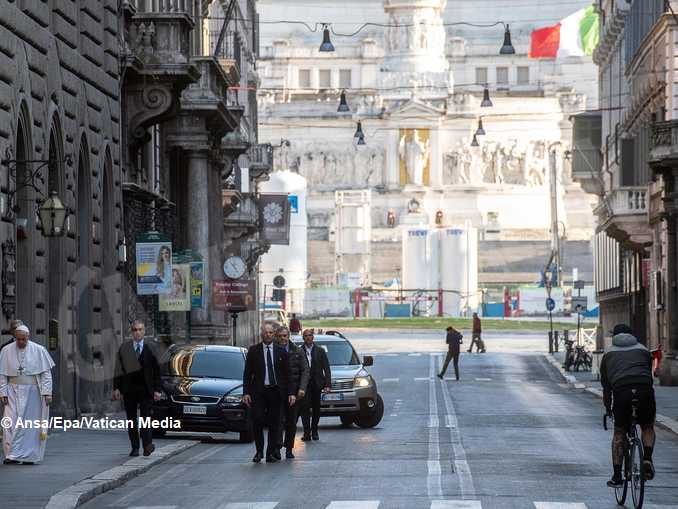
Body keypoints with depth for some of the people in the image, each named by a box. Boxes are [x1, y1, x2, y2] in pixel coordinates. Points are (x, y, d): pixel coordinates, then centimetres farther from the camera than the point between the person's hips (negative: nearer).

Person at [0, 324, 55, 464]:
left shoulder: (38, 350, -2)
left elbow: (46, 373, -2)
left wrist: (47, 392, -10)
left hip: (32, 392, -1)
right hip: (14, 392, 1)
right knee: (11, 423, -10)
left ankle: (29, 456, 6)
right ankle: (12, 455, -7)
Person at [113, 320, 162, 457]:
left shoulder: (150, 348, 4)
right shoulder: (124, 348, 6)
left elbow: (156, 370, 4)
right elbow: (118, 369, 5)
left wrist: (157, 389, -3)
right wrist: (116, 388, -3)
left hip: (146, 389, -2)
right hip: (129, 389, 2)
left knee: (145, 418, -9)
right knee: (131, 420, 6)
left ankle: (147, 445, -10)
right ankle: (135, 447, 13)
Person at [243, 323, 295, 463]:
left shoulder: (281, 352, 7)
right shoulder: (253, 351, 4)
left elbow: (287, 374, 8)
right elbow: (247, 373, 3)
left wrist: (291, 393, 0)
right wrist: (246, 392, -5)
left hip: (275, 391, 1)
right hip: (258, 391, -1)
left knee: (274, 423, 3)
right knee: (257, 421, -9)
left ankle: (271, 453, 12)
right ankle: (259, 451, 5)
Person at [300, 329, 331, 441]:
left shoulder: (320, 351, 7)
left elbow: (326, 368, 5)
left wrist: (328, 384, -4)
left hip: (316, 384, 2)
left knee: (316, 409, 8)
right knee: (305, 408, -12)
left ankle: (314, 432, 19)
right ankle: (307, 433, -11)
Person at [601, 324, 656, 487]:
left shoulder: (609, 353, 25)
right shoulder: (643, 350, 26)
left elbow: (606, 384, 25)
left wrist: (608, 408, 33)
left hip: (621, 392, 0)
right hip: (645, 391, 0)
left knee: (619, 433, 13)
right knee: (648, 428, 23)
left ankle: (617, 476, 8)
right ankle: (647, 459, -1)